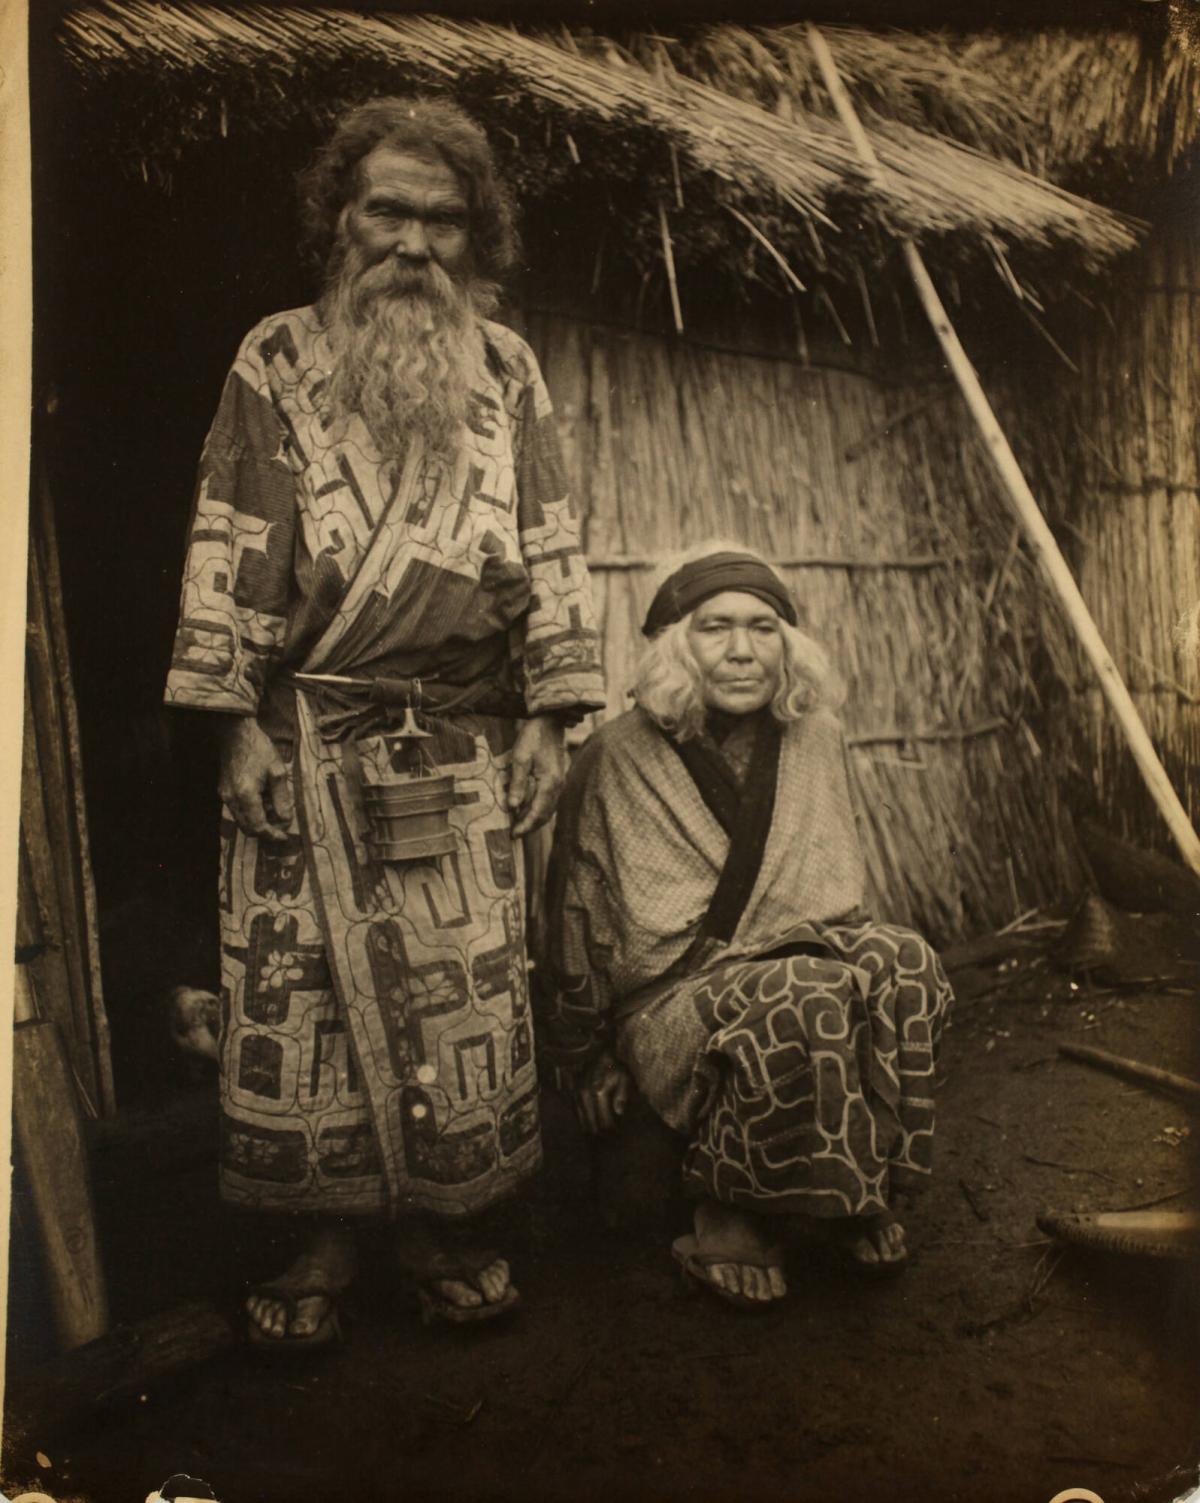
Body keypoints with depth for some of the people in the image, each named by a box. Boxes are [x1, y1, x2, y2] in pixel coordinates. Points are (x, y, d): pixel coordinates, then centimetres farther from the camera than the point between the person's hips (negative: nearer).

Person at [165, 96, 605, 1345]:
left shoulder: (506, 372, 10)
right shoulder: (276, 362, 4)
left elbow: (549, 548, 8)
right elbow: (231, 548, 0)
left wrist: (547, 716, 2)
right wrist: (239, 722, -6)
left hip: (462, 749, 2)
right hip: (307, 743, -1)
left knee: (467, 998, 5)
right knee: (298, 992, 3)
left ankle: (437, 1227, 25)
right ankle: (325, 1244, 21)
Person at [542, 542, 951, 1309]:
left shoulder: (816, 738, 6)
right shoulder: (619, 759, -7)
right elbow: (576, 928, 0)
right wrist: (588, 1063, 2)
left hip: (802, 955, 4)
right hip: (672, 998, -4)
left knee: (903, 966, -28)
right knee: (806, 1001, -35)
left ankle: (865, 1194, -8)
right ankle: (733, 1222, -12)